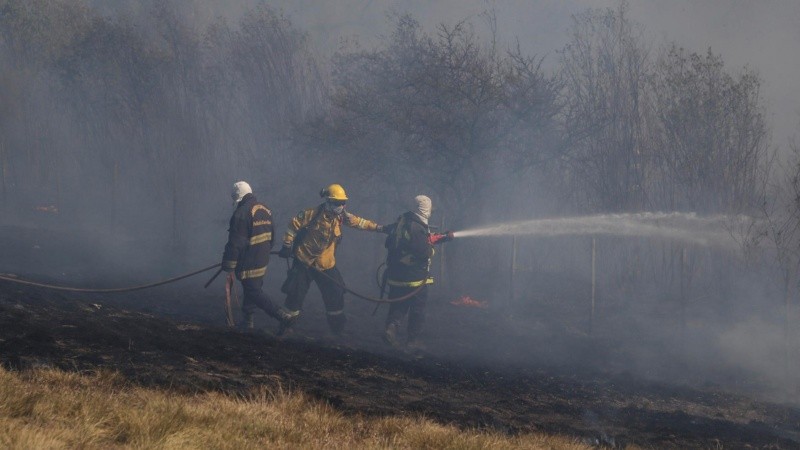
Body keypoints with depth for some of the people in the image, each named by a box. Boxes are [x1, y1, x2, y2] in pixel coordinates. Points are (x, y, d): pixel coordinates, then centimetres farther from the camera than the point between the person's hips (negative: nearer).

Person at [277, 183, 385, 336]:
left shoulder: (341, 217, 0)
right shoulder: (312, 214, -17)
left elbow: (359, 223, 8)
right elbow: (293, 226, -9)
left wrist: (379, 228, 2)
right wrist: (287, 246, -8)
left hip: (326, 265, 5)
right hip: (304, 262, -5)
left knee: (336, 294, 5)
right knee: (296, 294, -2)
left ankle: (338, 327, 21)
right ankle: (286, 325, 12)